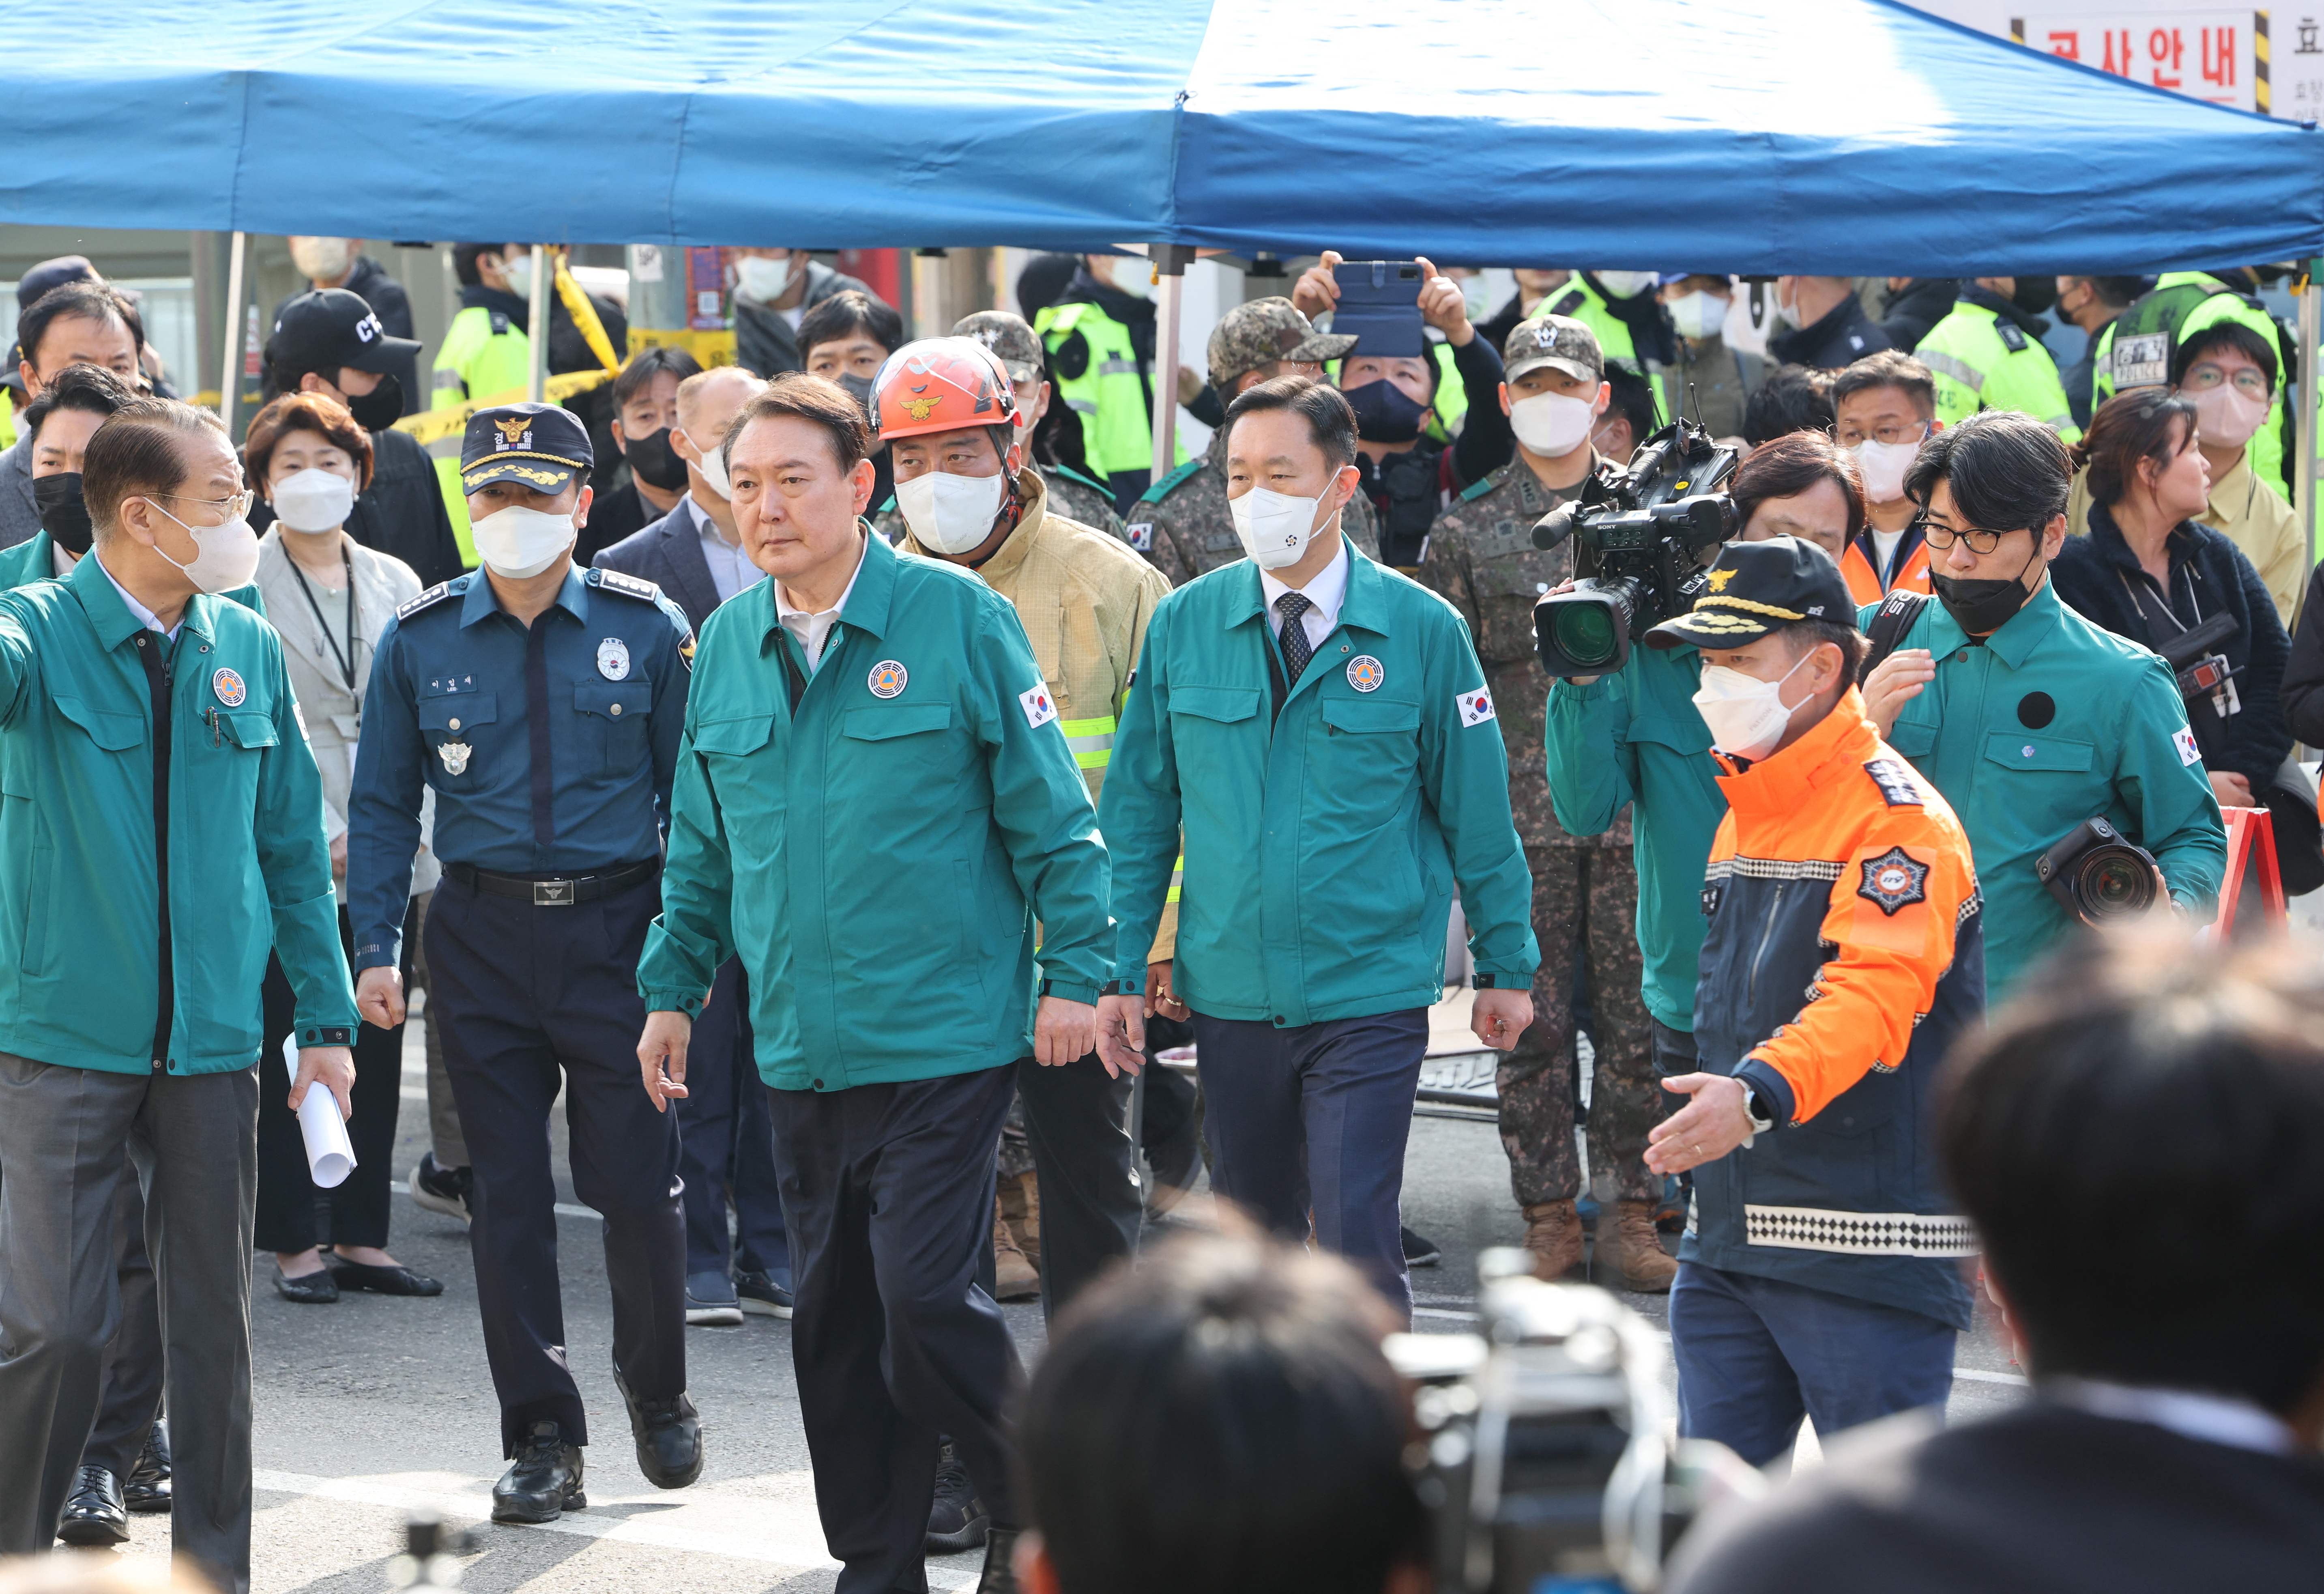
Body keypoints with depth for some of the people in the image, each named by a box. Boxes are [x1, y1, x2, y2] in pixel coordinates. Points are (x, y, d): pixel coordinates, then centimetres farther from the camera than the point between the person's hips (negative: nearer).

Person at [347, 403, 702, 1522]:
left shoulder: (647, 629, 1)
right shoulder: (418, 642, 4)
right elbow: (383, 805, 9)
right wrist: (375, 947, 1)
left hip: (617, 926, -1)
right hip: (483, 935, 1)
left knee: (636, 1181, -2)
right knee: (507, 1191, 3)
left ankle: (657, 1391, 22)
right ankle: (542, 1438, 12)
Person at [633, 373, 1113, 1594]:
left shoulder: (956, 619, -6)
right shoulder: (727, 645, 9)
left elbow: (1048, 811, -4)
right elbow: (700, 848, 19)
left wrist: (1073, 971, -7)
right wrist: (672, 987, 16)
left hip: (945, 1037, -5)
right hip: (799, 1044, 6)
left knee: (925, 1297, -12)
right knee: (833, 1313, 9)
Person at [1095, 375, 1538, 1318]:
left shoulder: (1420, 629, -4)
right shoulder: (1183, 624, 2)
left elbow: (1477, 809, 3)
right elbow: (1139, 812, 7)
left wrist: (1507, 966, 6)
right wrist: (1120, 972, 3)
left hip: (1372, 996, -3)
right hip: (1229, 992, 3)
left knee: (1356, 1242, -13)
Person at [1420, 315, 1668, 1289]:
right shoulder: (1467, 531, 7)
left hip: (1634, 805, 1)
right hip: (1520, 809, -1)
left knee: (1638, 1016, 1)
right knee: (1533, 1022, 1)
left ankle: (1631, 1216, 8)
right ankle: (1549, 1217, 7)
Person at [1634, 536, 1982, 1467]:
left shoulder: (1896, 818, -12)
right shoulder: (1743, 815, 18)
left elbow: (1874, 992, -29)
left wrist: (1761, 1093, -45)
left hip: (1866, 1249, -9)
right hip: (1728, 1239, 9)